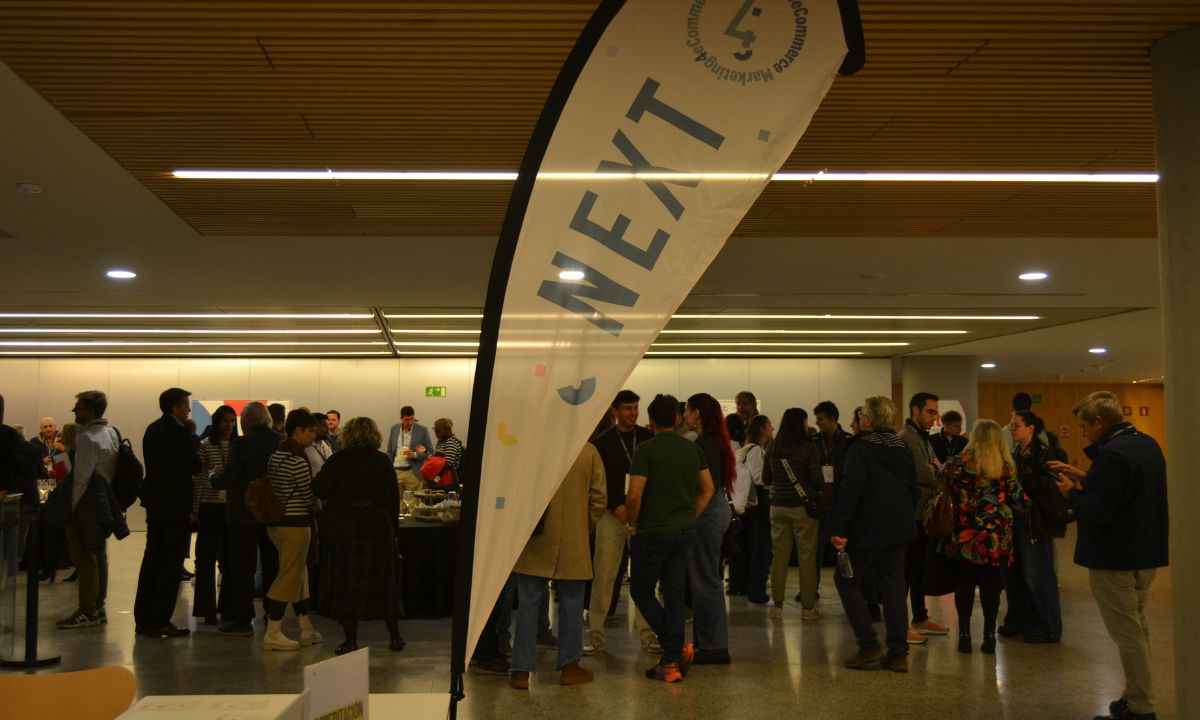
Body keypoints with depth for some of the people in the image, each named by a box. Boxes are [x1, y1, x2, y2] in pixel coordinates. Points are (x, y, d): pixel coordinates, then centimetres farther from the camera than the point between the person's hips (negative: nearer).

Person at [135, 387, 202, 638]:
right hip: (176, 503, -8)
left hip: (155, 500, 8)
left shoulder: (152, 430, 10)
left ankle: (143, 619, 20)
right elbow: (195, 466, -13)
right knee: (171, 562, -1)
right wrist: (196, 445, 2)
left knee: (152, 558, 15)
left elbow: (154, 463, 14)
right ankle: (159, 621, 0)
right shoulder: (181, 433, -16)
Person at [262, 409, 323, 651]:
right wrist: (319, 509, 8)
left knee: (299, 574, 16)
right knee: (289, 576, -2)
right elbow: (309, 496, -13)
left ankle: (307, 630, 23)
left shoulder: (275, 455, 11)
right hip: (294, 523, -10)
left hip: (276, 520, 10)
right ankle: (272, 634, 2)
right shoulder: (298, 460, -17)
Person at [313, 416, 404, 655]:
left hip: (343, 528, -3)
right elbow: (394, 498, 4)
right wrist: (393, 529, 11)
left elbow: (319, 489, -8)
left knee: (346, 584, 5)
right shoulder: (384, 461, 2)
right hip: (379, 528, 3)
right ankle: (395, 637, 19)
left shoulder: (339, 459, -7)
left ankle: (350, 641, 7)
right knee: (382, 582, 13)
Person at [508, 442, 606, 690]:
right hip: (573, 543, 1)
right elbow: (599, 498, -1)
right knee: (571, 605, 13)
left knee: (528, 605, 6)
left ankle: (521, 670, 9)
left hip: (534, 542, -1)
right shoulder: (589, 451, -5)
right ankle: (569, 666, 22)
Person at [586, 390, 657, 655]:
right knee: (603, 575, -1)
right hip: (612, 514, -1)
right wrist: (616, 506, -11)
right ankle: (595, 634, 6)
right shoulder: (602, 442, 3)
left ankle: (647, 633, 10)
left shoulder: (649, 439, 5)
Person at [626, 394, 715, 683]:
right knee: (675, 596, 10)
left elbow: (634, 495, -19)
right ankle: (671, 661, 11)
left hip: (653, 532, -6)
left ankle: (676, 649, 2)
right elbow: (708, 489, 11)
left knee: (641, 591, 10)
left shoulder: (647, 449, -13)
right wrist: (690, 518, 14)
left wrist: (633, 525, -3)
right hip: (685, 532, 6)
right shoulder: (693, 449, 5)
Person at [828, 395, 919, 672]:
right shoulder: (903, 449, 9)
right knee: (893, 586, 11)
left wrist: (838, 529, -18)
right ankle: (898, 654, 11)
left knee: (847, 580, 7)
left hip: (868, 530, -7)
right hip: (899, 530, 7)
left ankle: (869, 645, 2)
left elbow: (849, 491, -19)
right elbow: (914, 490, 16)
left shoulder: (860, 448, -14)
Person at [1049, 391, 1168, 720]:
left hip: (1116, 557, -10)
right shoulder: (1147, 443, 7)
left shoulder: (1111, 453, -24)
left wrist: (1071, 492, -9)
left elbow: (1095, 513, -27)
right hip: (1145, 551, 10)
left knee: (1127, 634, 0)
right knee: (1137, 628, 20)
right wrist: (1086, 478, 11)